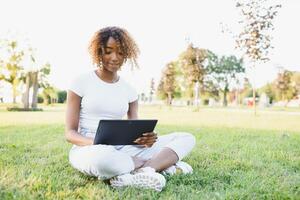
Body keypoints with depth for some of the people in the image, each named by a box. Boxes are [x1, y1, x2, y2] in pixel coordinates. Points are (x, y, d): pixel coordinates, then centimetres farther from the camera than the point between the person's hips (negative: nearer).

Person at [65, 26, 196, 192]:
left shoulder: (128, 89, 9)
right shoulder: (81, 82, -1)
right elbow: (70, 133, -3)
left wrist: (144, 138, -19)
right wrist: (96, 143, -25)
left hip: (121, 150, 5)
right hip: (87, 150, -4)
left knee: (186, 138, -8)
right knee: (102, 157, -44)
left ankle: (136, 175, -29)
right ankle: (164, 163, -20)